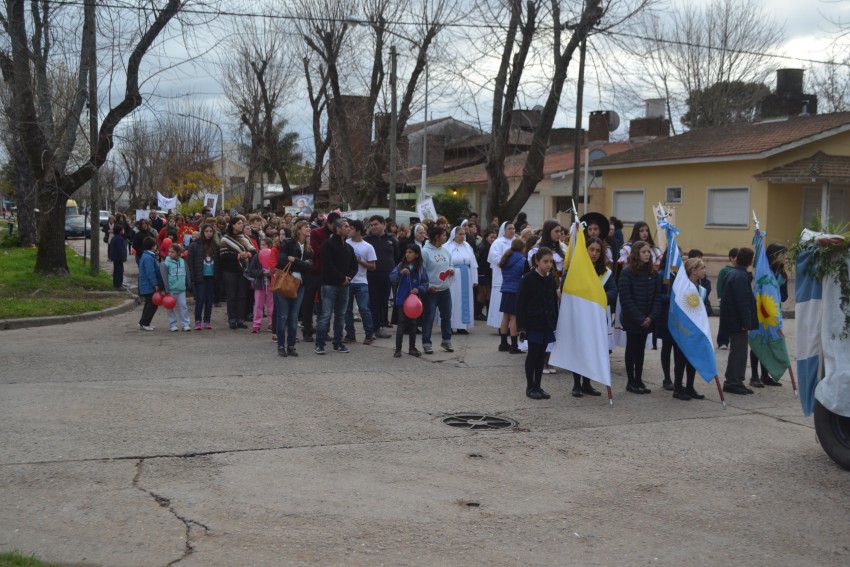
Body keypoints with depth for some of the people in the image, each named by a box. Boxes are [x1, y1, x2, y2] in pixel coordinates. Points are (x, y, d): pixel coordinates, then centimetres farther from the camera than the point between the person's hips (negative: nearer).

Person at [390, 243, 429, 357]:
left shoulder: (420, 268, -1)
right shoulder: (401, 266, -1)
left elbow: (425, 284, 0)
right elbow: (392, 278, -8)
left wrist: (418, 289, -17)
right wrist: (400, 273, -24)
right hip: (402, 299, -1)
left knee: (412, 324, 12)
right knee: (401, 324, -1)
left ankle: (412, 348, 23)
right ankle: (398, 349, 4)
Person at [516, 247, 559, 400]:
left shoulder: (551, 279, 7)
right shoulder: (528, 279, -9)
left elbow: (554, 301, 13)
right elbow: (520, 302, -9)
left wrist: (555, 321, 7)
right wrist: (522, 324, -13)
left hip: (547, 323, 5)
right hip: (533, 322, -5)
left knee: (542, 354, 9)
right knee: (533, 354, 0)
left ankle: (537, 386, 16)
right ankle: (530, 387, 9)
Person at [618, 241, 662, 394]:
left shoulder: (653, 273, 4)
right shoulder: (627, 273, -11)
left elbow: (657, 296, 3)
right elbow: (626, 299, -14)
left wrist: (652, 317, -9)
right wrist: (639, 319, -16)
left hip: (647, 320, 5)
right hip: (632, 320, -5)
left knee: (641, 349, 11)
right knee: (632, 349, 4)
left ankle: (639, 380, 19)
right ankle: (631, 382, 11)